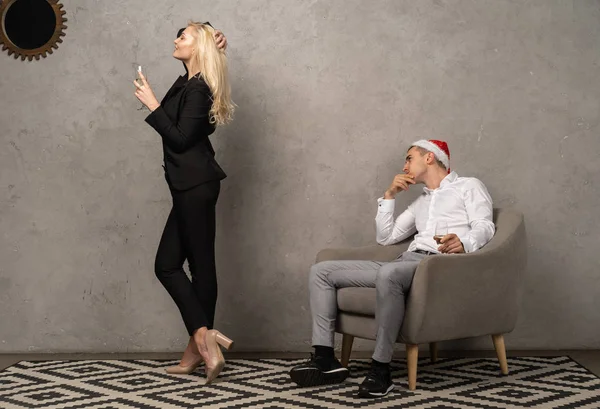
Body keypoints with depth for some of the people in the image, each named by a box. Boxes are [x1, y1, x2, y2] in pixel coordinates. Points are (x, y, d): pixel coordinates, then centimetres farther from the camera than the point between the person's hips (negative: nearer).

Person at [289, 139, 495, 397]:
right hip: (406, 262, 8)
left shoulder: (468, 186, 14)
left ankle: (380, 369, -32)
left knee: (389, 274, -43)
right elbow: (385, 238, 28)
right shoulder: (420, 202, 34)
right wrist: (389, 195, 21)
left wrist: (464, 243, -27)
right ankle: (325, 358, -13)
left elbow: (485, 227, -4)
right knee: (321, 271, -3)